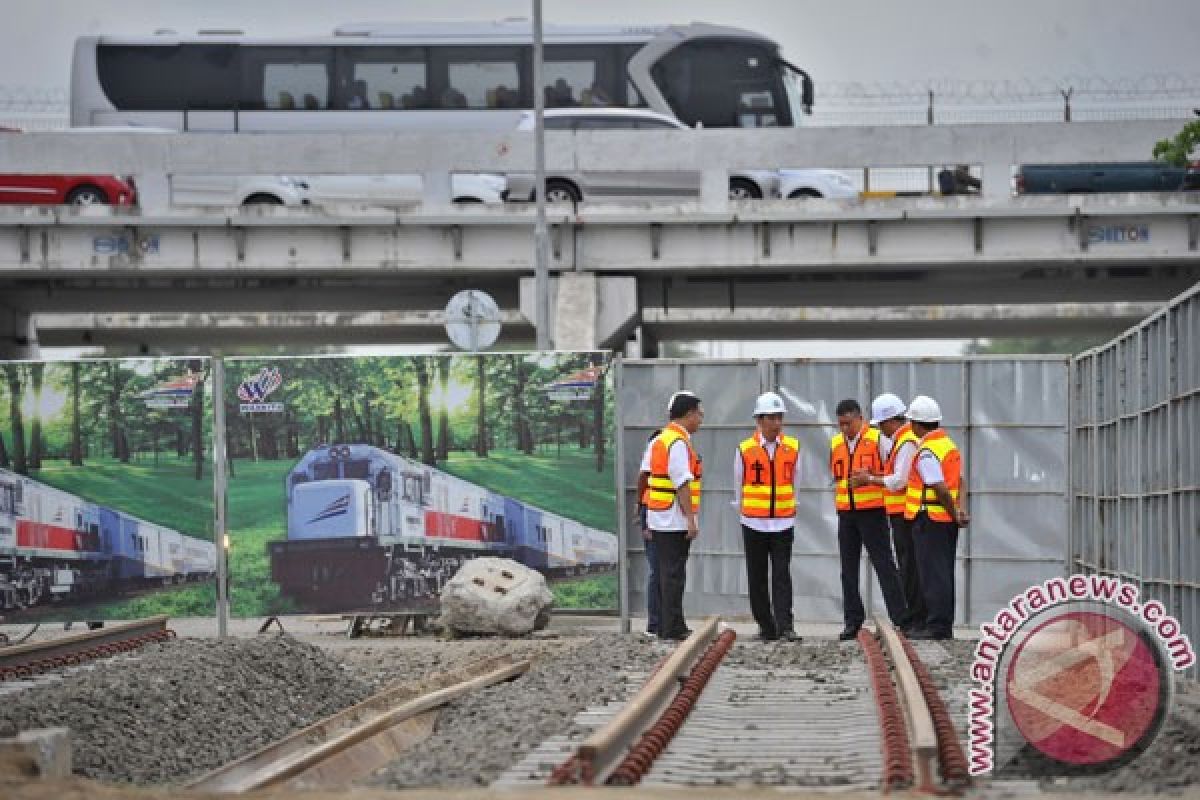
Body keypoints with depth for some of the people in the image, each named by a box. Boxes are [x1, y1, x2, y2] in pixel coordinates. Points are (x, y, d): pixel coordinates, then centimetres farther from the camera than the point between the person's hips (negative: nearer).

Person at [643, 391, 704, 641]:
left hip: (659, 519, 10)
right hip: (675, 520, -10)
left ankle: (666, 625, 18)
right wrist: (691, 518, -19)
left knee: (666, 572, 13)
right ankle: (673, 628, -7)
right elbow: (682, 483, -20)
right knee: (674, 573, -7)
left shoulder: (660, 440, 16)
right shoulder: (679, 443, -15)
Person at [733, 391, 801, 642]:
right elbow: (738, 486, 9)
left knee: (782, 576, -6)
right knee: (757, 577, 4)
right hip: (754, 524, 0)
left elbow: (794, 482, 12)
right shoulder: (745, 450, -3)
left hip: (783, 524, 0)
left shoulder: (793, 448, 1)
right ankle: (766, 628, 12)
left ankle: (785, 626, -9)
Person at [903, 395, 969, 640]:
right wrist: (960, 510, 9)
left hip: (930, 519, -9)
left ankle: (937, 626, -7)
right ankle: (945, 626, 16)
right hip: (947, 519, 9)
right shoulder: (948, 443, 14)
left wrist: (955, 513, -9)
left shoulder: (927, 452, -16)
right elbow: (959, 480, 17)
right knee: (943, 573, 12)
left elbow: (941, 489, -21)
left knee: (933, 573, -6)